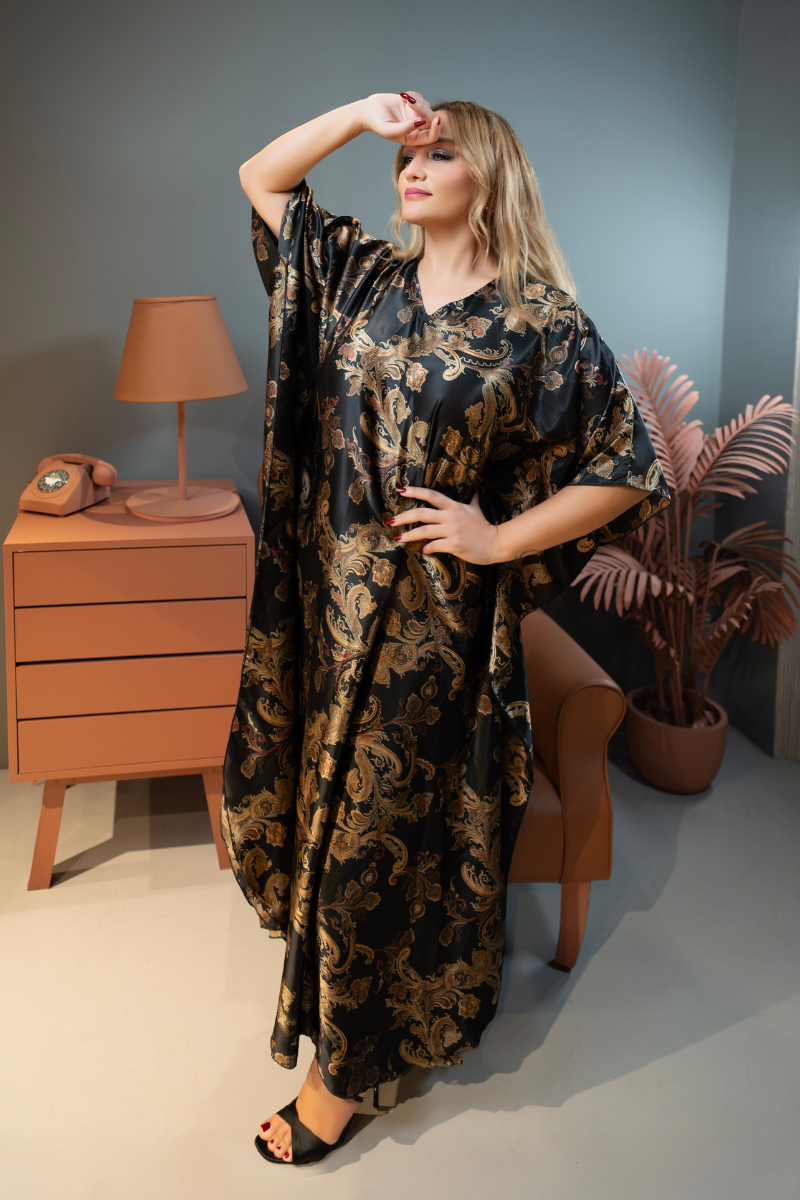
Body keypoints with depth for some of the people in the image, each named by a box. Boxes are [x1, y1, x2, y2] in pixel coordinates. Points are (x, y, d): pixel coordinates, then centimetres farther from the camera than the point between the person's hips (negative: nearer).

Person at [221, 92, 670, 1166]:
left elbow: (628, 470, -9)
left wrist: (500, 539, -14)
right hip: (325, 594, 6)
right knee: (318, 789, 18)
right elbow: (260, 179, 13)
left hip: (434, 621, -5)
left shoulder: (541, 322, -10)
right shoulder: (360, 274, 6)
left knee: (386, 825, 6)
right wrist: (364, 112, 0)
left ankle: (348, 1070, 26)